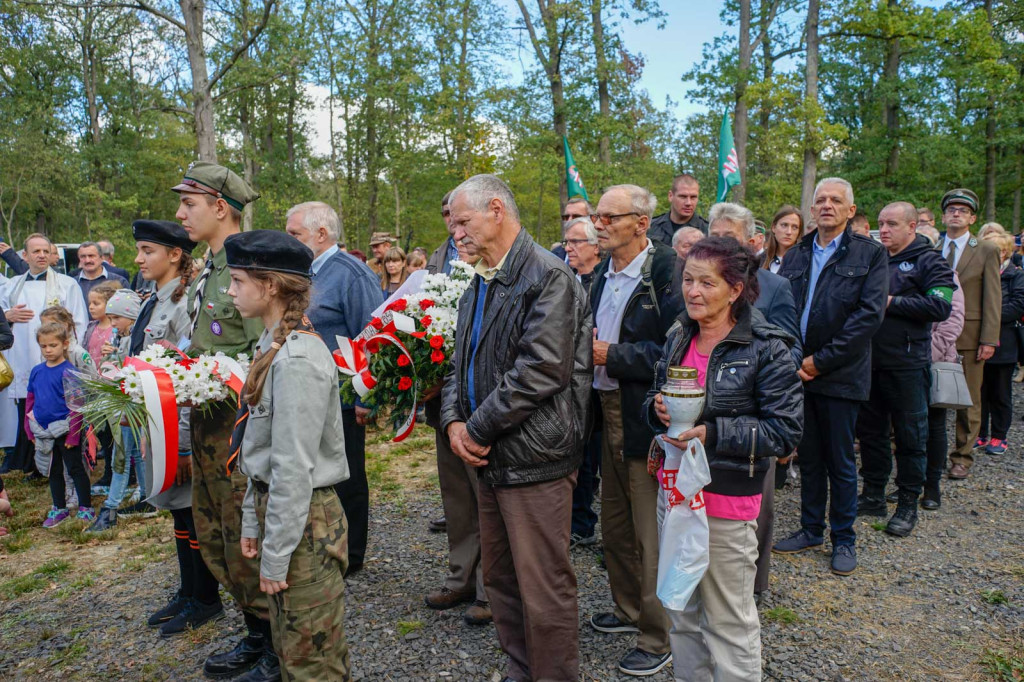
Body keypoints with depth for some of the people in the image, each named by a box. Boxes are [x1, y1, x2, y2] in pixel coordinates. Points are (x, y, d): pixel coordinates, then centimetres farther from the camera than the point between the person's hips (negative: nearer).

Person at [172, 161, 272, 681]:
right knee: (215, 539, 19)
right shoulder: (208, 271, 14)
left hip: (241, 424, -10)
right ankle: (256, 637, 36)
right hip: (208, 424, 10)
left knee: (246, 544, 1)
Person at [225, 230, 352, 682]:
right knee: (288, 645, 23)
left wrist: (275, 556, -17)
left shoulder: (297, 360, -22)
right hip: (276, 506, 9)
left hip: (304, 521, -9)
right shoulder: (273, 348, 8)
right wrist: (253, 521, 13)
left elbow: (294, 468, -23)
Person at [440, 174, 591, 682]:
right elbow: (461, 362, 16)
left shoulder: (549, 277, -14)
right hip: (490, 458, 9)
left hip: (534, 462, -9)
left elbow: (540, 370, -22)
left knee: (543, 591, 2)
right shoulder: (479, 286, 15)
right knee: (499, 578, 20)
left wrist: (478, 430, -15)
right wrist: (453, 421, -2)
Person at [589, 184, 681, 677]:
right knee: (615, 523, 20)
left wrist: (611, 355, -21)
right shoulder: (603, 272, 10)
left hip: (647, 419, -8)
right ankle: (628, 609, 41)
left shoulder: (667, 271, -15)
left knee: (651, 533, 4)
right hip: (610, 412, 8)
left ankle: (657, 639, 22)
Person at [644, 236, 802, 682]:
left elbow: (786, 430, -15)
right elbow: (654, 399, 16)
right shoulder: (679, 338, 6)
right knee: (681, 611, 20)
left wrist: (712, 434, -24)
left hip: (727, 501, -6)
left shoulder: (766, 348, -13)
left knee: (729, 623, 8)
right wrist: (658, 408, -8)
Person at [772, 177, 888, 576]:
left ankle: (844, 539, 23)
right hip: (798, 373, 4)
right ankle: (811, 530, 29)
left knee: (840, 461, 7)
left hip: (840, 375, -4)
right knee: (808, 458, 14)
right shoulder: (795, 256, 10)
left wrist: (821, 360, -15)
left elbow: (870, 314, -12)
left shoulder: (870, 254, -2)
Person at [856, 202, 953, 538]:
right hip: (870, 362, 6)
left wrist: (892, 302, -15)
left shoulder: (929, 262, -4)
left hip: (907, 365, -6)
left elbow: (940, 306, -17)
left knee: (910, 437, 4)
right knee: (870, 431, 13)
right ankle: (874, 496, 26)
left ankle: (908, 505, 17)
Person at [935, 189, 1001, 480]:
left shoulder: (986, 251, 4)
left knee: (968, 401, 4)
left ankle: (962, 457, 15)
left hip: (969, 336, -2)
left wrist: (989, 339, -8)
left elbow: (993, 299, -1)